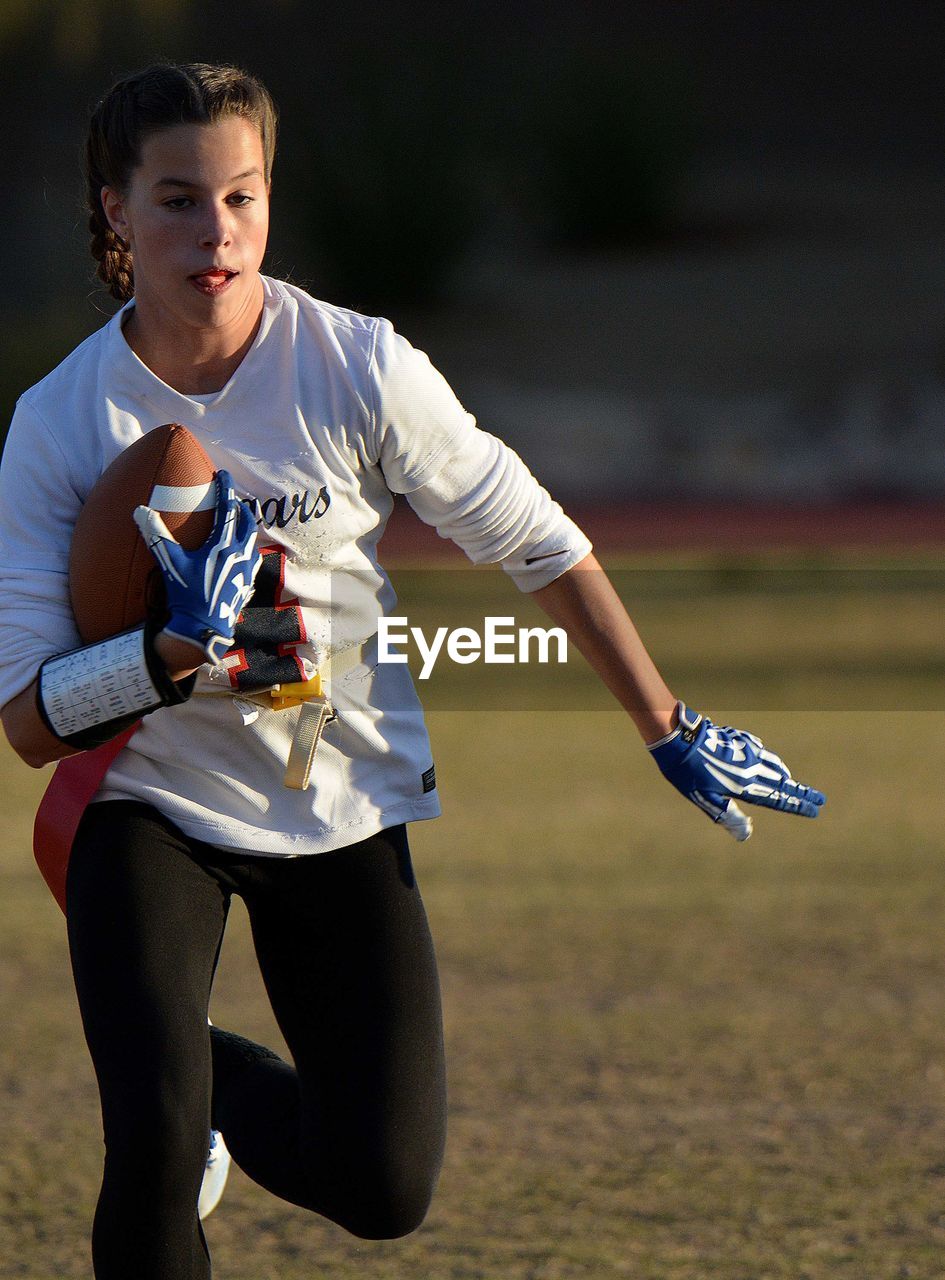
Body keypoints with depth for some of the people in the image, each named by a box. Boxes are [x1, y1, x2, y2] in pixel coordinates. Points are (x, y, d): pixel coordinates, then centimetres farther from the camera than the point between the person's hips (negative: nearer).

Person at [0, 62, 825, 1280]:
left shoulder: (359, 369, -13)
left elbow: (536, 545, 0)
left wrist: (672, 730, 4)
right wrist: (176, 651, -33)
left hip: (343, 810, 1)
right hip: (154, 807, -1)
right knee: (154, 1148, -22)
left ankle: (217, 1078, 28)